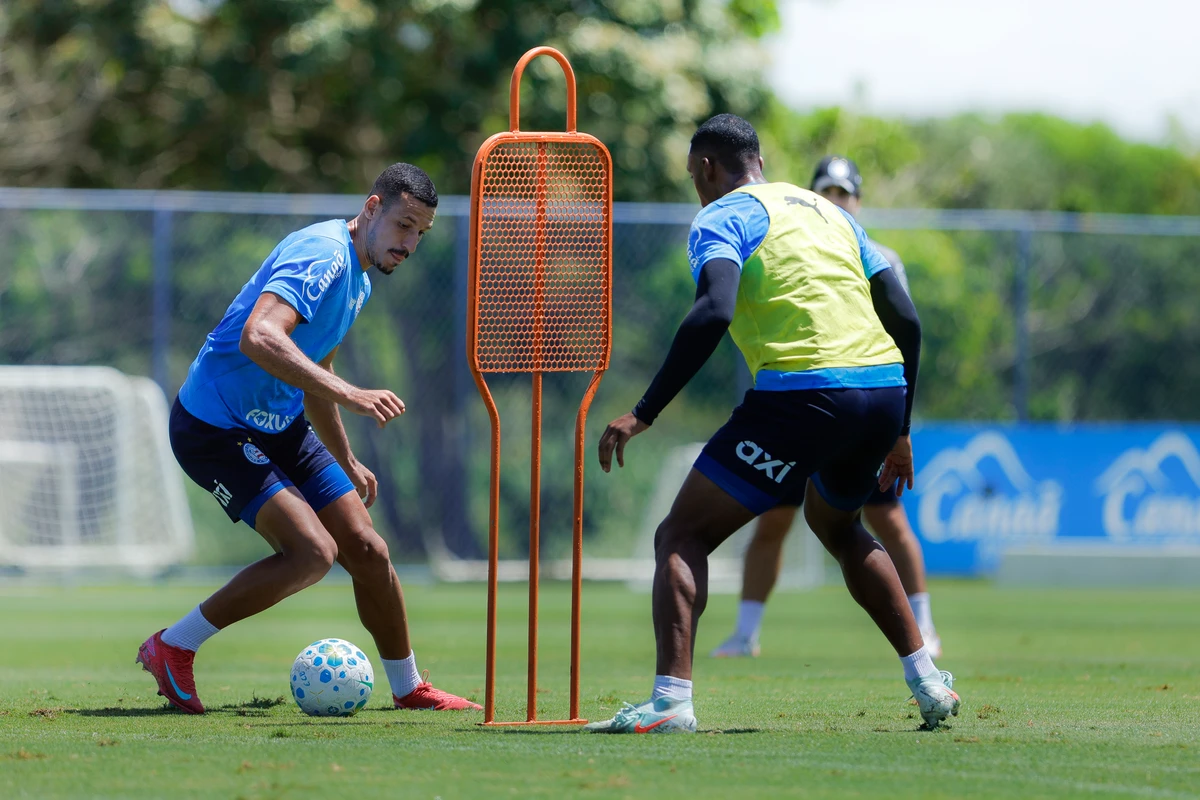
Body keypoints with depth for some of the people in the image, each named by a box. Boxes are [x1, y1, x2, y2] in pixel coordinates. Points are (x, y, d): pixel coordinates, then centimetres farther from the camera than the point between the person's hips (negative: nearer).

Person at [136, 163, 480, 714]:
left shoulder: (357, 280, 11)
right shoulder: (321, 255, -21)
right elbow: (259, 338, -39)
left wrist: (346, 461, 32)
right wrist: (349, 394, -44)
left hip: (280, 425, 10)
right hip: (214, 427, -9)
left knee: (366, 548, 5)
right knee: (312, 551, -20)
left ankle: (408, 689, 21)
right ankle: (172, 648, -8)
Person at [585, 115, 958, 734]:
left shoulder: (721, 218, 4)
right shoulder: (829, 211, 25)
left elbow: (714, 311, -16)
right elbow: (906, 319, 21)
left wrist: (644, 413, -16)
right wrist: (898, 431, 27)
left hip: (803, 393, -7)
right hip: (884, 387, 7)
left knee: (682, 536, 0)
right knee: (838, 527, 34)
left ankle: (671, 699, -19)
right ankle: (927, 682, 28)